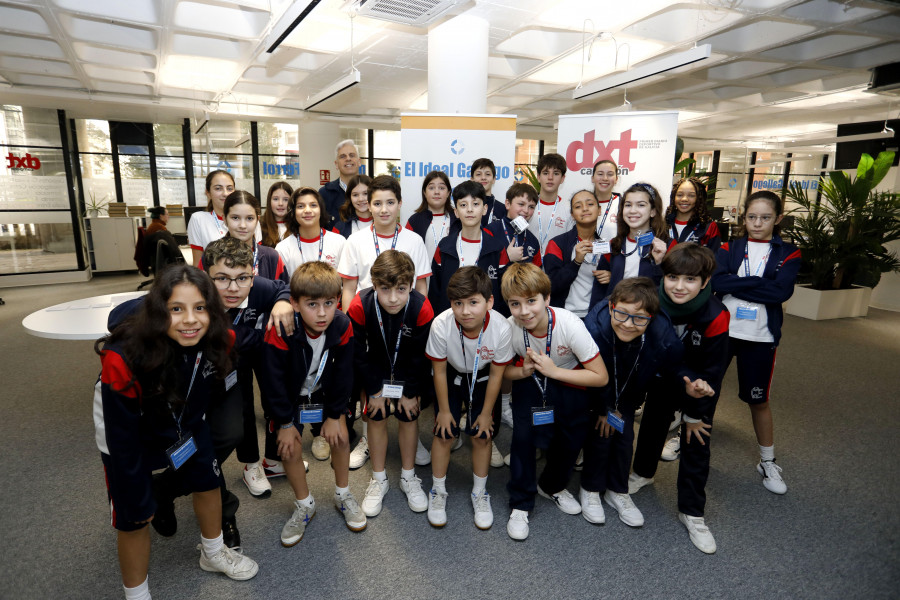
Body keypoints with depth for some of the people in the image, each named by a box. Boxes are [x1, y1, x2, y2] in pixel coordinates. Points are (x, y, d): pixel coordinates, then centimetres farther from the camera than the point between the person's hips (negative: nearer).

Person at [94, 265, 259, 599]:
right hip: (127, 437, -4)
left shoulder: (216, 340, -25)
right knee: (134, 518, 3)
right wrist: (138, 498, -19)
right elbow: (122, 436, -27)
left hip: (186, 423, 5)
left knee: (208, 483, 16)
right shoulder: (123, 359, -37)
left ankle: (213, 554, 44)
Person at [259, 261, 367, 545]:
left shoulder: (342, 326, -25)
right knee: (291, 449, -5)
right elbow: (274, 380, -22)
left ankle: (343, 495, 23)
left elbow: (343, 374, -12)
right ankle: (304, 505, 21)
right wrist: (285, 423, -14)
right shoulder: (280, 332, -33)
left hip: (324, 391, 2)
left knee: (340, 437, -3)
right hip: (289, 395, -2)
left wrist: (334, 415, -8)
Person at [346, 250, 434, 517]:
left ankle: (408, 477, 29)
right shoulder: (359, 307, -30)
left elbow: (421, 357, -17)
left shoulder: (422, 309, -31)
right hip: (376, 372, 0)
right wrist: (374, 390, -10)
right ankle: (379, 480, 26)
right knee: (376, 419, 5)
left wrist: (411, 392, -9)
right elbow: (359, 354, -16)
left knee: (409, 418, 7)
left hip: (409, 374, 0)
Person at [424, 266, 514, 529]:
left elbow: (496, 375, -16)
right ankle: (438, 492, 25)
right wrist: (444, 410, -6)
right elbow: (439, 371, -17)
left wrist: (486, 413, -6)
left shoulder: (501, 328, -34)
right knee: (444, 434, 0)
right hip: (452, 376, 0)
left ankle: (480, 494, 27)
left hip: (482, 378, 1)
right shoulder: (441, 325, -36)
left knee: (482, 436, 2)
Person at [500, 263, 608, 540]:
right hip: (530, 380, 0)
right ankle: (520, 504, 6)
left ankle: (552, 486, 37)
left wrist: (553, 371, -30)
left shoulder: (570, 325, -31)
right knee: (523, 435, -17)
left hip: (570, 382, 0)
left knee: (571, 440, 4)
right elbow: (503, 371, -6)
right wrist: (523, 371, -27)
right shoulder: (509, 328, -26)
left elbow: (601, 377, -24)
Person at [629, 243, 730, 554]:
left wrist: (694, 414, -13)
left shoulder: (715, 317, -31)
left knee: (696, 443, 1)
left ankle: (691, 512, 18)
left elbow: (711, 372, -20)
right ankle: (643, 472, 47)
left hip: (699, 386, -3)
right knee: (652, 423, 19)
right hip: (663, 378, 3)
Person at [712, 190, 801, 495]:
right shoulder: (729, 248, 2)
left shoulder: (788, 254, 1)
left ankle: (768, 462, 29)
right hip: (721, 330, 1)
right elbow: (717, 281, -15)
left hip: (760, 337, 0)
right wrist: (759, 283, -17)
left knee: (758, 399, 11)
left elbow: (781, 292, -17)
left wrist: (736, 283, -16)